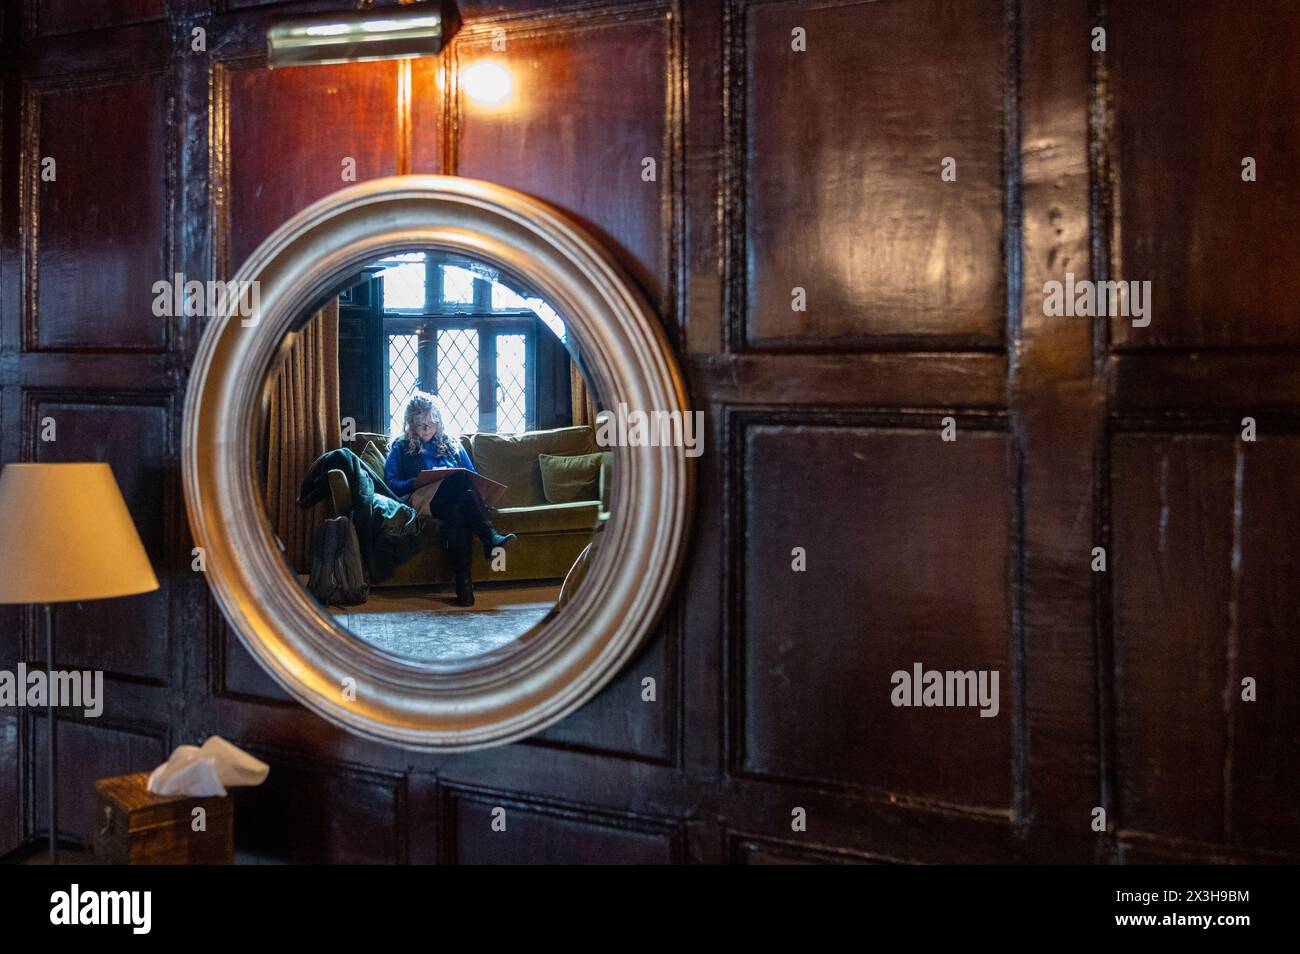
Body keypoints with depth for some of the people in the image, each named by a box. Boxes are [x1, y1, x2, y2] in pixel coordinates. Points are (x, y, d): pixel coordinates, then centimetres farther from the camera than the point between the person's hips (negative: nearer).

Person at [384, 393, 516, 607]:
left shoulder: (451, 445, 29)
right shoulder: (401, 448, 20)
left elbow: (474, 477, 26)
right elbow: (391, 484, 8)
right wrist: (417, 483, -11)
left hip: (453, 502, 3)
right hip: (422, 501, -3)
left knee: (455, 511, -38)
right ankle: (490, 539, -49)